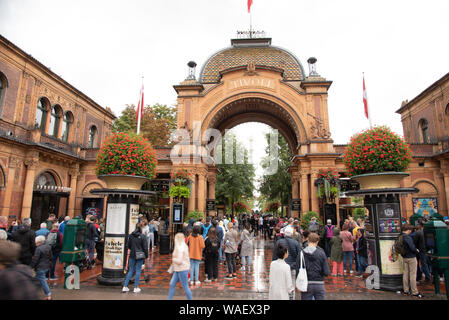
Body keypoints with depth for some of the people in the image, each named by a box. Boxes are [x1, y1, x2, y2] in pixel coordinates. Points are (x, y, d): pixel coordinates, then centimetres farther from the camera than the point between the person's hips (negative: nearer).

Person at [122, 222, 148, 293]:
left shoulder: (130, 235, -1)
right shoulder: (143, 236, -13)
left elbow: (128, 246, 8)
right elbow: (145, 247, -9)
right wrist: (146, 256, 2)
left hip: (132, 255, 4)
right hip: (140, 256, -4)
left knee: (131, 270, 14)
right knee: (138, 270, 6)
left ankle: (125, 287, 14)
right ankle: (136, 288, 13)